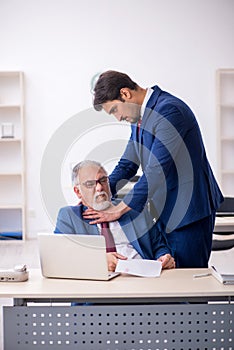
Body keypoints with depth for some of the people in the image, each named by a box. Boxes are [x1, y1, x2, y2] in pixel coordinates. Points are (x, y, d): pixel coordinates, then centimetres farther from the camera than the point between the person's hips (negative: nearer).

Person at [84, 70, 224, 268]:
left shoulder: (169, 111, -20)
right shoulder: (139, 117, 10)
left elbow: (157, 171, -24)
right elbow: (128, 164, 16)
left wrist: (120, 208, -19)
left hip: (189, 208, -9)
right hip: (164, 210, 9)